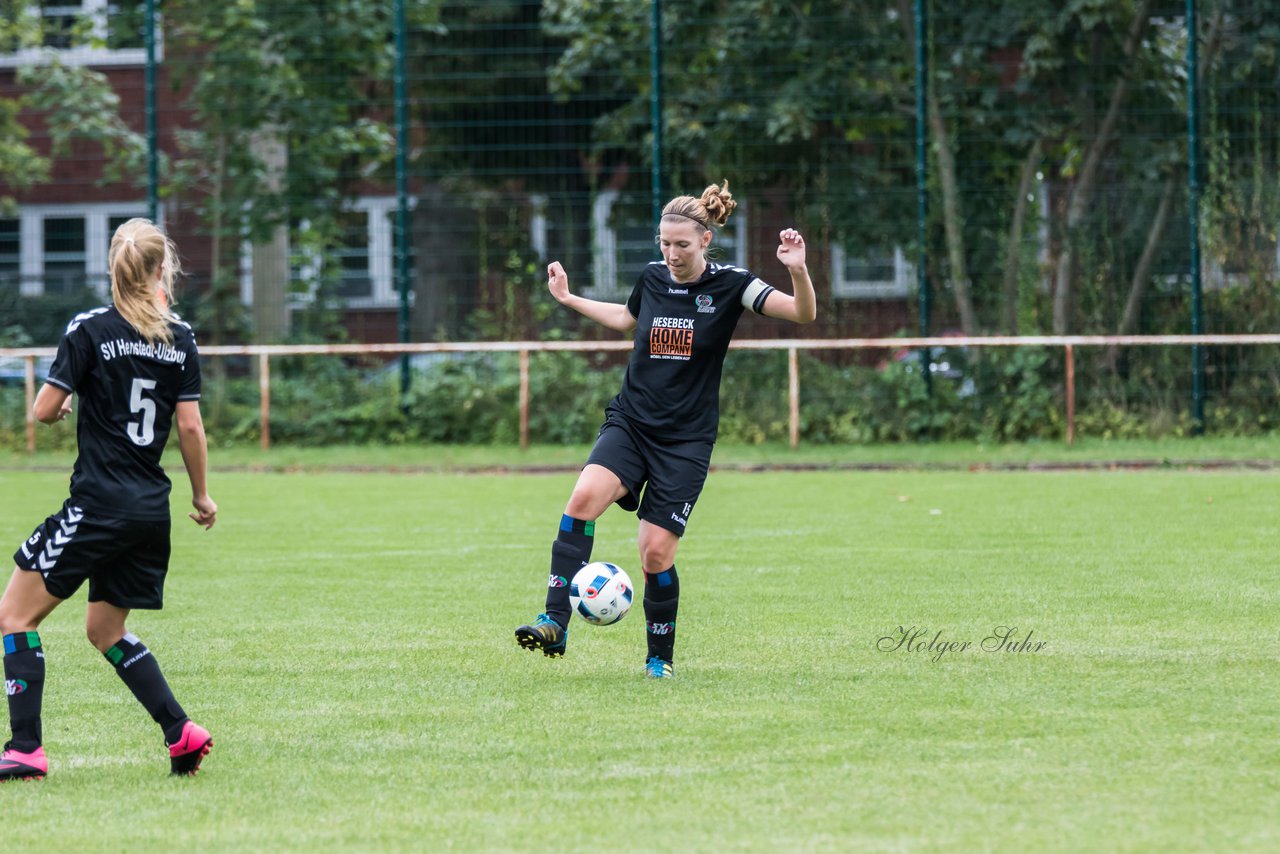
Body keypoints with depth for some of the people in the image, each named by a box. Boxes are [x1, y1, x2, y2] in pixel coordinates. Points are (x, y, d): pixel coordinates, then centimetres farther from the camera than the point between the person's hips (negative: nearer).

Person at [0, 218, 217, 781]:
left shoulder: (90, 329, -8)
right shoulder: (180, 338, 5)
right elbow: (190, 425, 5)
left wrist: (62, 406, 15)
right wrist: (202, 496, 17)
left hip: (99, 504, -6)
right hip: (152, 511, 6)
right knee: (105, 630, 21)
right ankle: (181, 732, 11)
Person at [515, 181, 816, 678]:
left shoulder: (729, 286, -5)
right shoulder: (652, 278, 6)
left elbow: (804, 314, -12)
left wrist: (798, 270, -30)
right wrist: (568, 299, 31)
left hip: (686, 440, -3)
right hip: (630, 424, 3)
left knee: (656, 553, -7)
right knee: (584, 497, -26)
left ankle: (660, 657, 17)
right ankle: (555, 626, -29)